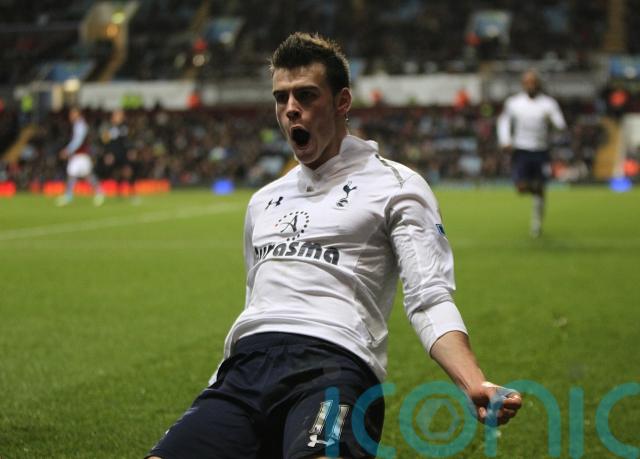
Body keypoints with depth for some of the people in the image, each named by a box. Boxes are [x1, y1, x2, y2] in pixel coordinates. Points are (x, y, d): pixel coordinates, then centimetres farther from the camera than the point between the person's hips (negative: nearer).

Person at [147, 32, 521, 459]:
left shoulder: (395, 185, 9)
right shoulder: (263, 201, 28)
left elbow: (429, 300, -2)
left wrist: (474, 383, -19)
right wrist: (217, 401, 30)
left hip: (333, 364, -6)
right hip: (244, 368, 6)